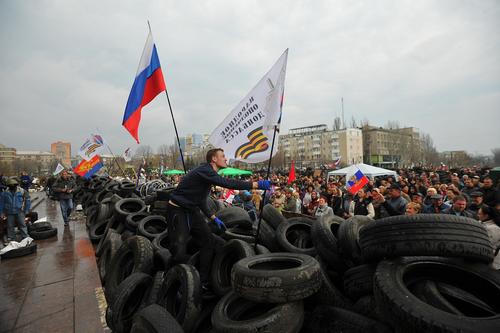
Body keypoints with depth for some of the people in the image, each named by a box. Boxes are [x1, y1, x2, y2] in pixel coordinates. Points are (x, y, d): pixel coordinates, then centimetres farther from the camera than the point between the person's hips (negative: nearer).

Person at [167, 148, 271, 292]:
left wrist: (213, 218, 12)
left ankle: (202, 282, 18)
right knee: (179, 251, -10)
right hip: (177, 211, -10)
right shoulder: (204, 171, -21)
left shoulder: (207, 173, 9)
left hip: (192, 210, 10)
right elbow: (227, 183, -35)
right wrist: (256, 184, -34)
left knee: (209, 242, 7)